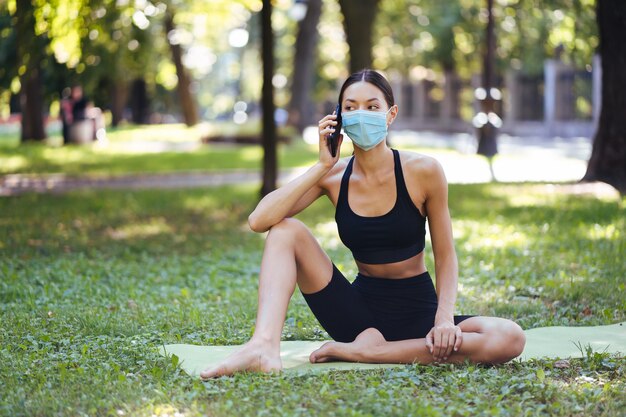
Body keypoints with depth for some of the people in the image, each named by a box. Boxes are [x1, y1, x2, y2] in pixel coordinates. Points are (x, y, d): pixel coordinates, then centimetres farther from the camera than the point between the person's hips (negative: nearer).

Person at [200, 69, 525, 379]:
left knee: (510, 339, -31)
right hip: (361, 309, 2)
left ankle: (360, 351, -25)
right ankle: (264, 346, -32)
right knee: (286, 230, -13)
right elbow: (259, 221, -16)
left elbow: (445, 257, -5)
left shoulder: (422, 171, -10)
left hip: (417, 313, -2)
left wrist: (445, 318, -22)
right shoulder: (333, 176, -3)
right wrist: (322, 165, -16)